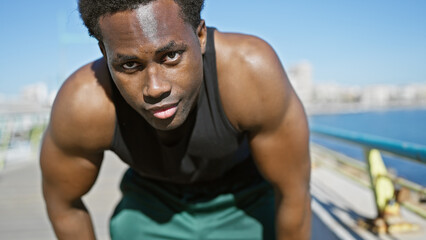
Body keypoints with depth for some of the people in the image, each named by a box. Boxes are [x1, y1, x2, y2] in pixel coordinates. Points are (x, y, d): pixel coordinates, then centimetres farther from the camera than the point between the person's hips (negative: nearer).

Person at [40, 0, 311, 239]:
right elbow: (62, 202, -11)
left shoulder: (252, 71, -38)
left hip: (244, 205, 0)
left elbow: (294, 191, -21)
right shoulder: (83, 105, -31)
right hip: (151, 210, 1)